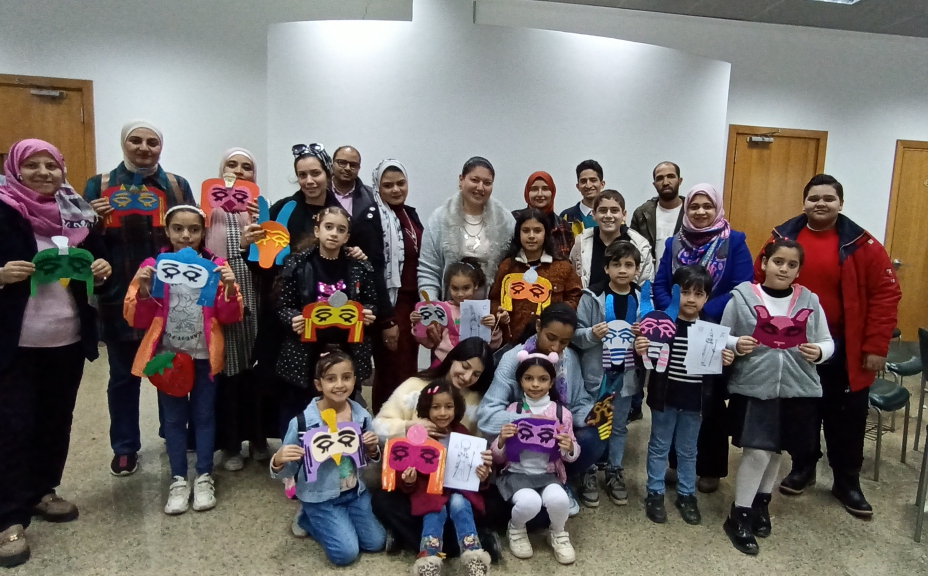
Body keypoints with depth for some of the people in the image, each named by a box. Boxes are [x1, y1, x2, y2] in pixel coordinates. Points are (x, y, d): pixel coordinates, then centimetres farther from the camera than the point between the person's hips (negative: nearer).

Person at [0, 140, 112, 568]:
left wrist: (102, 273, -8)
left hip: (68, 339, 4)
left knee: (57, 417, 13)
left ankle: (43, 491, 32)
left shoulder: (78, 214, 8)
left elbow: (98, 269, 13)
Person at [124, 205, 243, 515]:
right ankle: (179, 481, 21)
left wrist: (230, 291, -20)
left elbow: (229, 317, -2)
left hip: (204, 355, 0)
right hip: (167, 354, 0)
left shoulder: (216, 265, -1)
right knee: (174, 418, 10)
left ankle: (204, 478, 22)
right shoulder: (153, 266, -1)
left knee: (204, 415, 10)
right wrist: (144, 292, -19)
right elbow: (136, 319, -2)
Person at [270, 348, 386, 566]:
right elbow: (289, 471, -12)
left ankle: (329, 522, 27)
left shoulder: (362, 415, -8)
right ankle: (308, 519, 16)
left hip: (355, 491, 5)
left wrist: (373, 449, -16)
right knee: (346, 553, -10)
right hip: (320, 497, -4)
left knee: (376, 543, 5)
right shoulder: (303, 422, -21)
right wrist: (279, 461, -34)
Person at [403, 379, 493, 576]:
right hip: (429, 489, -1)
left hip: (458, 488, 1)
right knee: (436, 512, -30)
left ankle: (473, 558, -29)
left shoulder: (462, 434, 3)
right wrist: (409, 481, -23)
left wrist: (482, 477, -13)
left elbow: (472, 465, 9)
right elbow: (411, 484, 1)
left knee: (459, 504, -29)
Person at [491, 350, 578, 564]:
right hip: (516, 473, -1)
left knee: (558, 499, -31)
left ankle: (558, 533, 5)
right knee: (529, 502, -33)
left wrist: (569, 448, -16)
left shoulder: (561, 413, 0)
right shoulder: (512, 411, -2)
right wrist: (501, 440, -20)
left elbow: (572, 456, 8)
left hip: (548, 474, 1)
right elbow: (498, 458, 2)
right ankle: (516, 529, 5)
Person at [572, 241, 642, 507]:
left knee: (619, 426, 15)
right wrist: (592, 334, -28)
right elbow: (576, 334, -10)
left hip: (626, 373, 2)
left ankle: (615, 473, 30)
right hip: (596, 371, -2)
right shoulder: (592, 297, -8)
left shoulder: (643, 299, -1)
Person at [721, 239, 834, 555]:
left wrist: (819, 351, -12)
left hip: (797, 390, 4)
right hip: (753, 388, -3)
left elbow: (828, 342, 9)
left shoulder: (810, 301, 3)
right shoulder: (742, 297, -5)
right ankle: (739, 515, 12)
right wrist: (736, 345, -19)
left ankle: (761, 503, 38)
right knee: (756, 452, -6)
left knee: (775, 451, 16)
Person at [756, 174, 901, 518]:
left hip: (844, 351, -1)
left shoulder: (861, 245, -7)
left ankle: (847, 482, 30)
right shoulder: (783, 238, -1)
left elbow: (886, 294, -6)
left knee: (846, 418, 11)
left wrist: (876, 346, -10)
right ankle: (802, 468, 36)